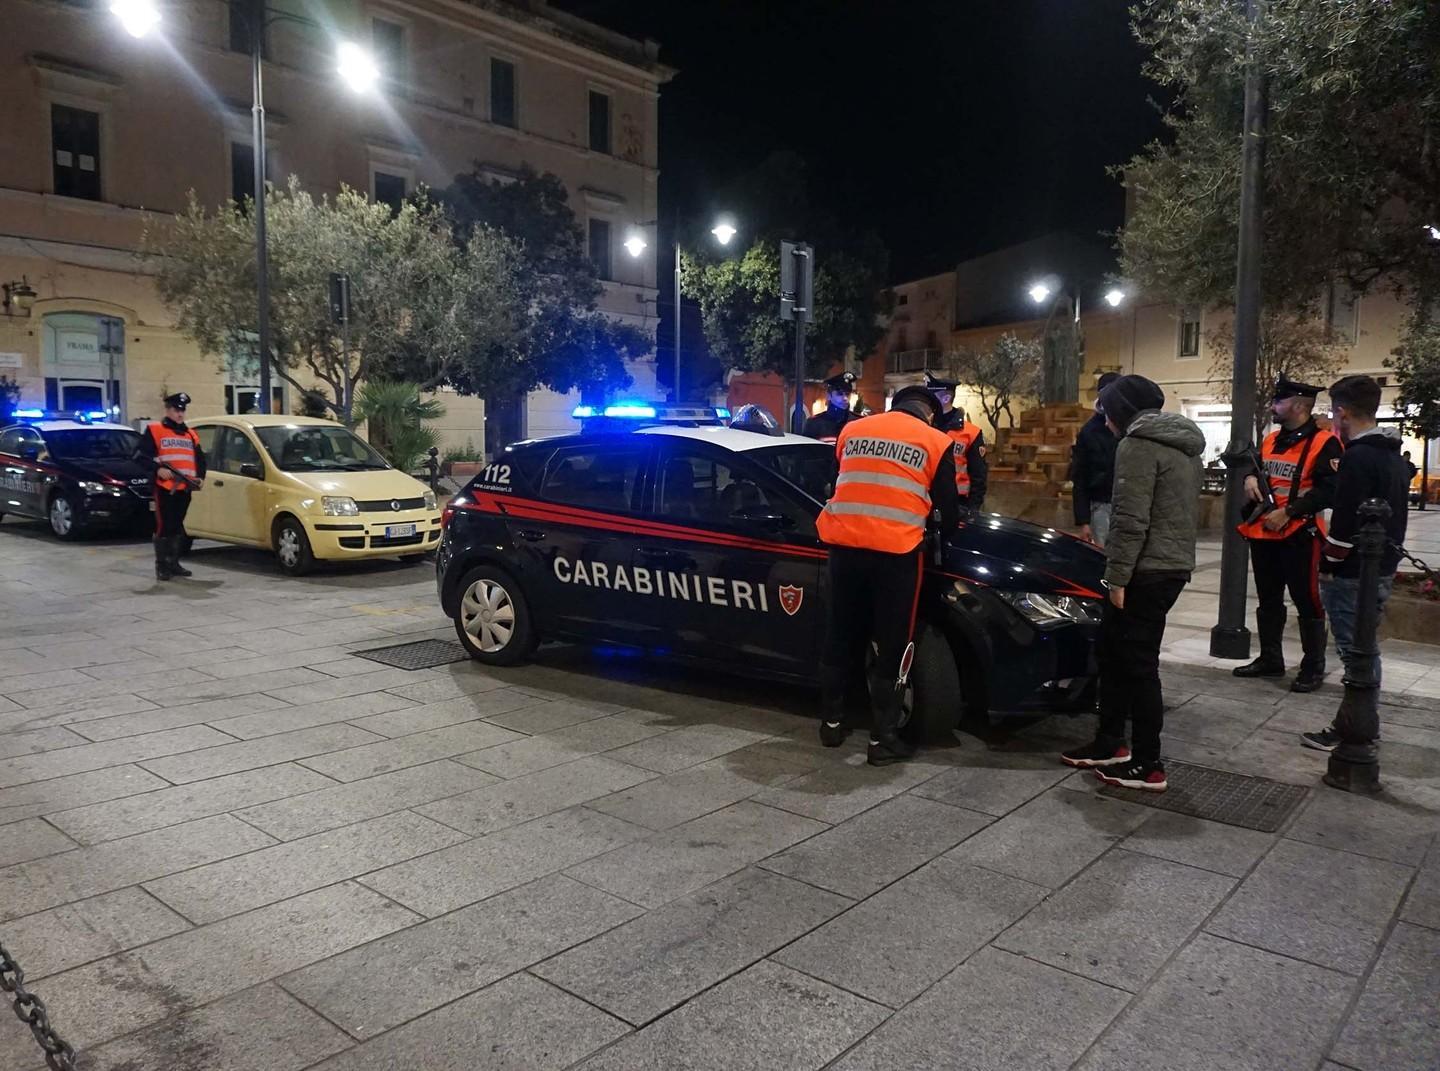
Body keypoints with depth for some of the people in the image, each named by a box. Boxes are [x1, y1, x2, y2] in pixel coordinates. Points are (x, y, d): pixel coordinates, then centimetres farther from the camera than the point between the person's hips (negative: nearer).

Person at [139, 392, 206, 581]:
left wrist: (200, 477, 3)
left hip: (185, 488, 6)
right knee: (164, 526, -7)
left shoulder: (191, 435, 19)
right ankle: (161, 566, -2)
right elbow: (144, 454, -6)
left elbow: (200, 458, 19)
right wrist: (158, 469, -21)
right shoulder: (153, 430, 2)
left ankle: (174, 563, 19)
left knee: (178, 526, 12)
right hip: (165, 487, -5)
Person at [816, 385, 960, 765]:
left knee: (841, 638, 17)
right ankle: (882, 739, 10)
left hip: (844, 544, 4)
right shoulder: (935, 442, 6)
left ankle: (831, 722, 27)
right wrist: (945, 534, 29)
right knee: (892, 647, 6)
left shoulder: (852, 429, 16)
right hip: (895, 551, -4)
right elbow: (948, 509, 8)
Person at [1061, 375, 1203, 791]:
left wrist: (1117, 576, -17)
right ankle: (1110, 744, 24)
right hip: (1174, 565, 10)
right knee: (1112, 652, 17)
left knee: (1137, 664, -4)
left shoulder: (1138, 445, -13)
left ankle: (1148, 765, 3)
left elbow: (1130, 519, -20)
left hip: (1147, 571, -10)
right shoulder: (1183, 445, 18)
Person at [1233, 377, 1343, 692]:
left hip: (1299, 535, -8)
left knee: (1307, 601, -1)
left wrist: (1287, 513, -22)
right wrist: (1251, 477, 4)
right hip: (1262, 533, 8)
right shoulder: (1271, 440, 13)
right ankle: (1270, 659, 26)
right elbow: (1256, 466, 28)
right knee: (1268, 600, 14)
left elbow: (1328, 491, -17)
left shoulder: (1324, 443, -11)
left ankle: (1313, 668, 9)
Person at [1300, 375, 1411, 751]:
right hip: (1383, 570, 10)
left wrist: (1327, 565, -12)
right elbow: (1395, 516, 18)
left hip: (1352, 574, -10)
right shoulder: (1395, 456, 13)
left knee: (1355, 653, -2)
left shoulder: (1357, 457, -19)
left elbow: (1346, 523, -22)